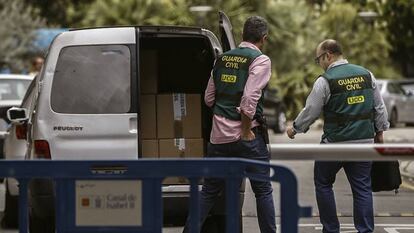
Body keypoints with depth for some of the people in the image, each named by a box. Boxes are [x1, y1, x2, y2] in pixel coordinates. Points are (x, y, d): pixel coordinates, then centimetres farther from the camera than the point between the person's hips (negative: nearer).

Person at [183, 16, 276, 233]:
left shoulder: (222, 59, 12)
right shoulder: (260, 60, -7)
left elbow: (208, 98, 15)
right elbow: (250, 97, -19)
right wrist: (246, 129, -11)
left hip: (218, 134, 6)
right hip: (245, 136, -5)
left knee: (209, 190, 11)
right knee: (263, 190, 5)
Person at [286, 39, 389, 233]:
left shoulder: (325, 80, -8)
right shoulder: (366, 75, 6)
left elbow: (311, 112, -3)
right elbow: (379, 107, 12)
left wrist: (295, 128, 14)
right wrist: (379, 131, 23)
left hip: (335, 143, -4)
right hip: (365, 140, 4)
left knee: (323, 183, 13)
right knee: (362, 188, 6)